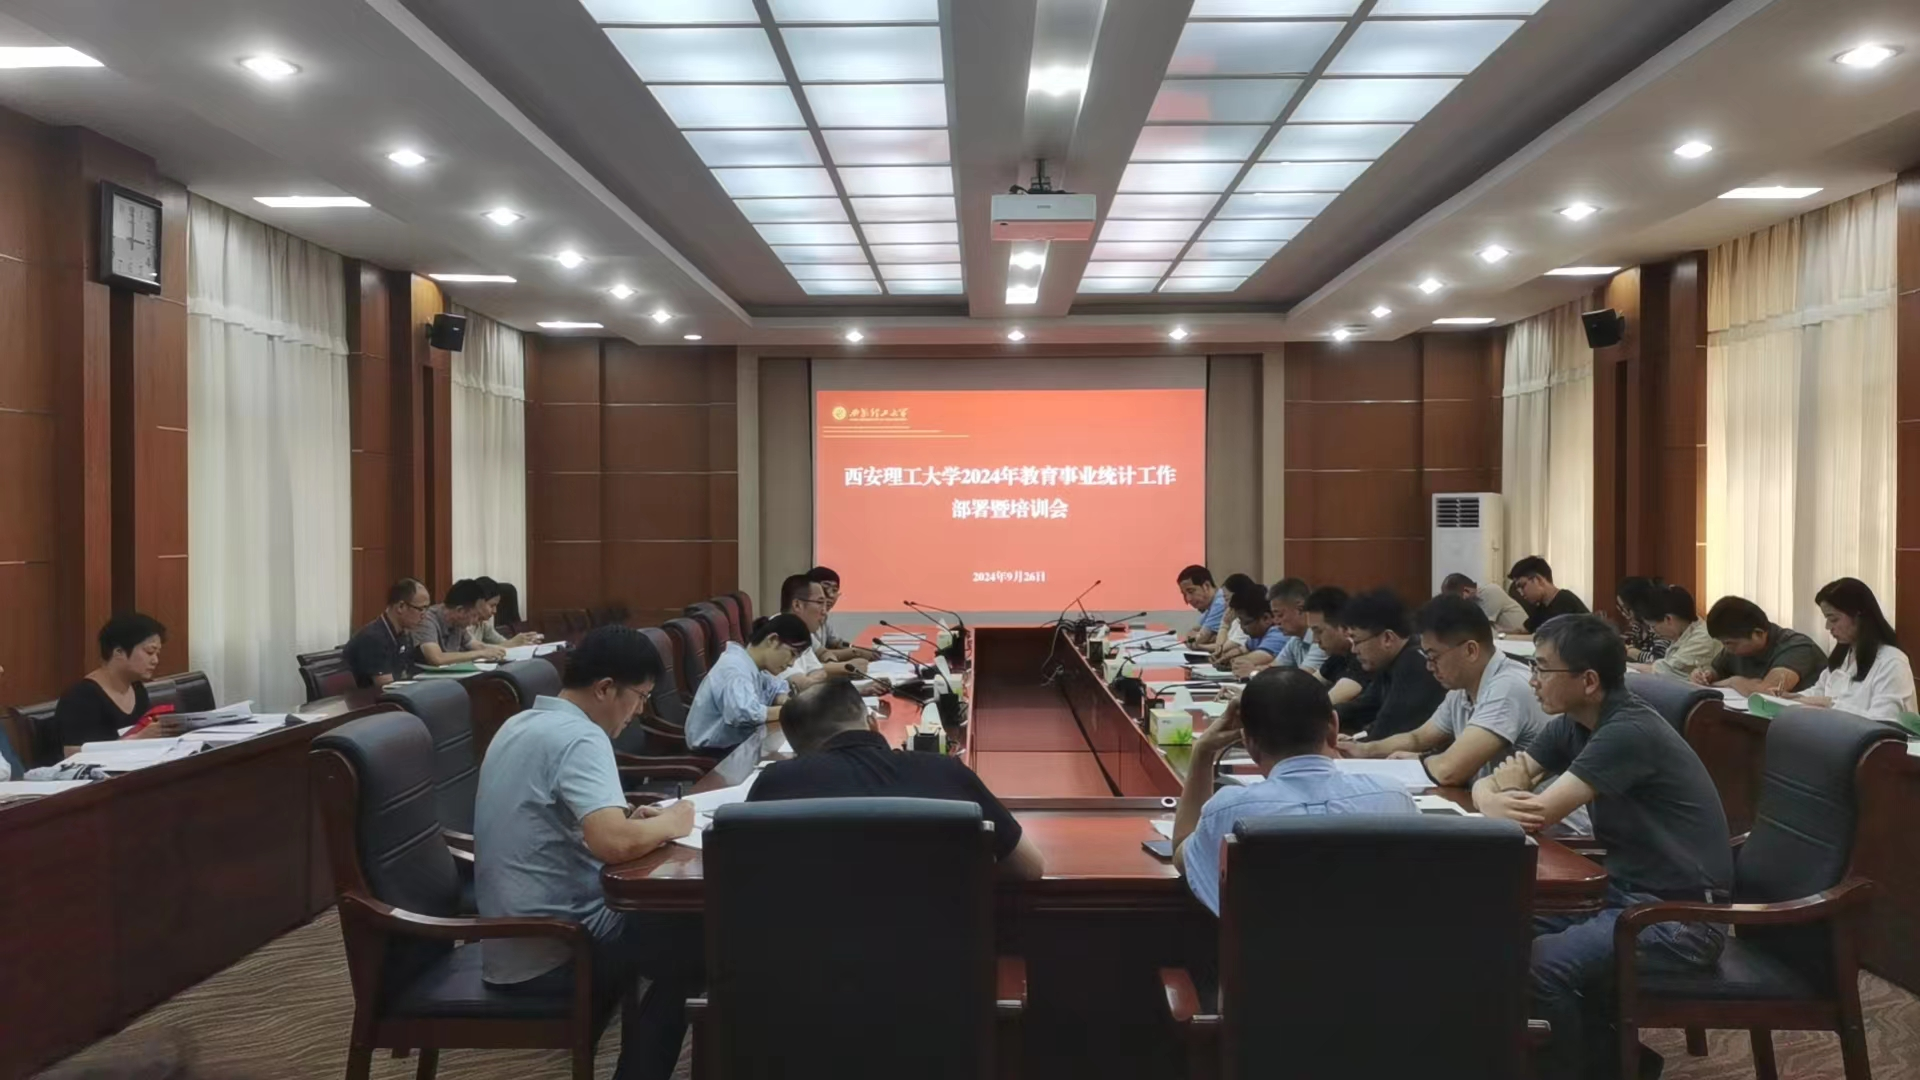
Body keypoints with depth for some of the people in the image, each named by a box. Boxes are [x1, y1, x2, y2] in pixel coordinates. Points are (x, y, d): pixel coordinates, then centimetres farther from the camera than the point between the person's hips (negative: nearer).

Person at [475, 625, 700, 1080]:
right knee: (698, 937, 4)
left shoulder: (520, 725, 8)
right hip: (549, 952, -9)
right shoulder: (579, 736, -22)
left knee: (656, 910, 24)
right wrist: (670, 823, -16)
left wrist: (631, 819, 7)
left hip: (507, 941, 9)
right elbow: (613, 843, -36)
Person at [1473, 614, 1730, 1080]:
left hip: (1682, 914, -9)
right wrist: (1494, 798, -20)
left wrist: (1513, 792, -2)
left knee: (1539, 964, -27)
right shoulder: (1573, 725, 6)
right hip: (1629, 894, 9)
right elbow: (1487, 786, 5)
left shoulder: (1629, 732, -22)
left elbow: (1536, 816, -25)